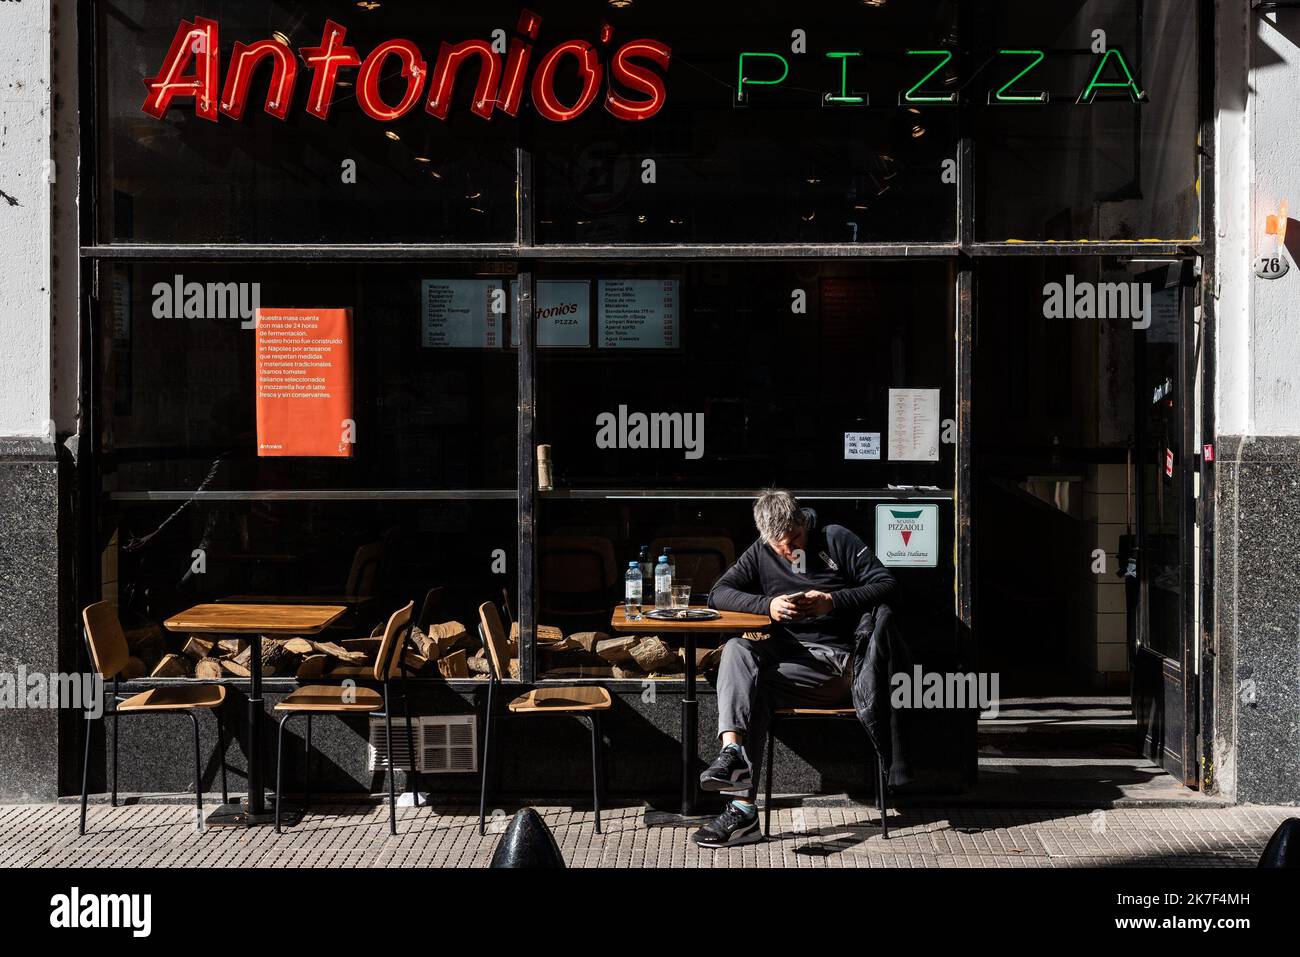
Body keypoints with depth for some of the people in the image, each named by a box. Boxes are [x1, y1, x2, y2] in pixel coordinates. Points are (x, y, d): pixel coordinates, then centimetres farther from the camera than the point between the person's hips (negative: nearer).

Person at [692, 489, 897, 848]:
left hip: (834, 659, -5)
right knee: (736, 650, -27)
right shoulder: (761, 553, 16)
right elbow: (718, 593, 7)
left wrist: (834, 602, -16)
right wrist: (767, 605, -10)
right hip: (785, 653, 5)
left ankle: (742, 809, -30)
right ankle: (732, 750, -46)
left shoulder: (836, 539, 5)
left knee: (753, 685, -27)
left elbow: (887, 585, -2)